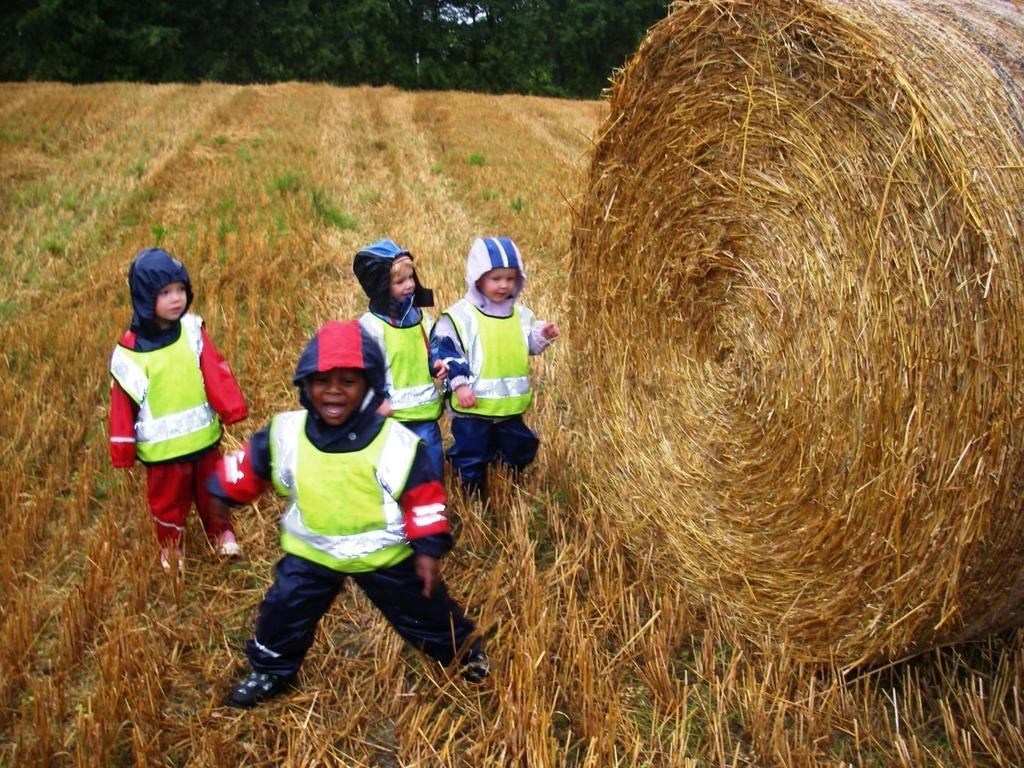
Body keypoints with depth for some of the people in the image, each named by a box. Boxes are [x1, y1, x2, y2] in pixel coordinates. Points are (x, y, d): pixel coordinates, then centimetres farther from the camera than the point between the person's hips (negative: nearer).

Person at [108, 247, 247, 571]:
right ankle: (170, 547, 41)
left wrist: (232, 409, -14)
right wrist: (123, 450, -7)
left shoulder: (192, 330, -10)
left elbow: (216, 373, -8)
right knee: (168, 499, 16)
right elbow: (124, 401, -11)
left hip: (203, 435, 3)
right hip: (163, 446, -2)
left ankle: (222, 532, 47)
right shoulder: (131, 351, -18)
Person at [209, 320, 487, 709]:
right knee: (281, 613, 11)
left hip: (383, 553, -2)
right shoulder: (286, 433, -15)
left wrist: (428, 548, -11)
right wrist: (222, 497, 6)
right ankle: (271, 672, 40)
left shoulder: (396, 443, -21)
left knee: (423, 610, 14)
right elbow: (248, 466, 1)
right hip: (310, 552, 2)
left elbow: (425, 497, -12)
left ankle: (463, 649, 43)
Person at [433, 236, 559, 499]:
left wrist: (542, 335, -1)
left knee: (519, 452, 20)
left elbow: (527, 346, 19)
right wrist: (460, 383, -19)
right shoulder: (460, 315, -14)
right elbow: (446, 351, -14)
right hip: (473, 406, -5)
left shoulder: (520, 313, 5)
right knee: (472, 458, 6)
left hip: (510, 404, 6)